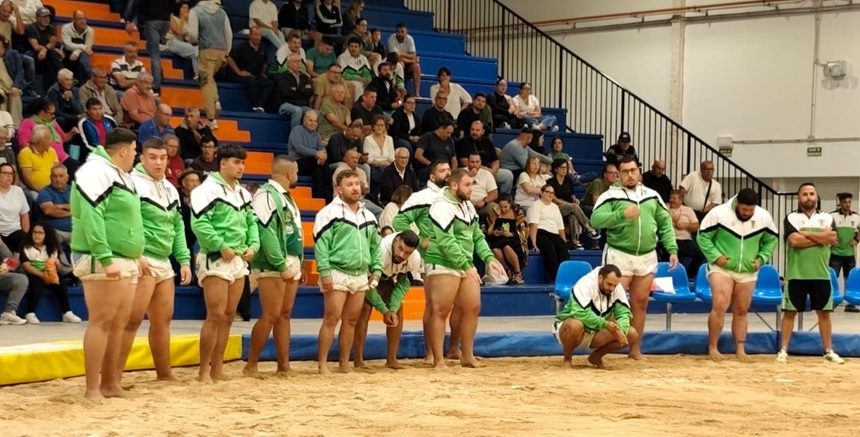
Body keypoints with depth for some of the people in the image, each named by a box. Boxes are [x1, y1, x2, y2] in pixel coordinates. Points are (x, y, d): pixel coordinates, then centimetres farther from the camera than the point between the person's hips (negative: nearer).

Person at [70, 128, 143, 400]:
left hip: (125, 261, 10)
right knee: (101, 322, -9)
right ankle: (92, 389, -7)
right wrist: (106, 258, -26)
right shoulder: (97, 171, -12)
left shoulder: (122, 175, 20)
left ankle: (110, 383, 18)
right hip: (103, 262, -10)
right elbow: (91, 218, -21)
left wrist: (135, 257, 21)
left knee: (119, 323, 11)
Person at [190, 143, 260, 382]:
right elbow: (199, 223, -19)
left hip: (239, 261, 8)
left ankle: (217, 368, 16)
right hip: (216, 260, -8)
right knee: (215, 315, -10)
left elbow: (252, 223, 20)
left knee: (228, 316, 10)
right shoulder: (207, 189, -10)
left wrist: (253, 245, 2)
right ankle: (204, 371, -5)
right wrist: (221, 247, -19)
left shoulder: (243, 194, 16)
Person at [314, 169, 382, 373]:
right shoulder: (330, 213, -6)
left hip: (361, 276, 6)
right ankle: (322, 364, -3)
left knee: (351, 320, 9)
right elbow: (321, 244, -10)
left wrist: (376, 270, 10)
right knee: (331, 319, -8)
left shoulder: (368, 216, 15)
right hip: (337, 274, -6)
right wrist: (324, 272, -16)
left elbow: (376, 245, 20)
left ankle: (344, 363, 17)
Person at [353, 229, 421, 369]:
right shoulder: (380, 251, -43)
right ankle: (358, 362, -17)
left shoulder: (415, 259, -26)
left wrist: (393, 310, -26)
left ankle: (391, 359, 1)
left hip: (386, 278, 5)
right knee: (365, 308, -21)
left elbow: (403, 284, -13)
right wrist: (384, 311, -30)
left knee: (398, 308, -7)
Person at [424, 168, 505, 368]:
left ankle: (467, 356, 19)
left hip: (466, 265, 9)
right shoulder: (442, 207, -15)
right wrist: (466, 266, -22)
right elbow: (446, 241, -21)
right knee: (440, 311, -4)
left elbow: (477, 236, 18)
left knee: (472, 308, 8)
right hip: (444, 264, -9)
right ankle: (438, 360, 0)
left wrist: (489, 258, 3)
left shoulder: (467, 205, 13)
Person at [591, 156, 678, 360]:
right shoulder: (611, 196, -4)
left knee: (640, 303, 10)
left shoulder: (652, 196, 11)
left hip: (647, 257, 5)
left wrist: (672, 249, 2)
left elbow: (665, 223, 13)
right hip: (619, 256, -4)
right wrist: (622, 214, -28)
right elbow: (595, 220, -17)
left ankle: (635, 349, 19)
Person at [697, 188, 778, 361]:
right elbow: (703, 237, -7)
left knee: (741, 311, 9)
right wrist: (715, 256, -18)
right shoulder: (719, 213, -15)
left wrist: (761, 258, -3)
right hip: (721, 268, -4)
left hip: (748, 272, 4)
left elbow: (772, 240, 10)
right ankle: (712, 347, -7)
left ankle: (740, 349, 14)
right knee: (720, 306, -17)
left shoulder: (764, 217, -5)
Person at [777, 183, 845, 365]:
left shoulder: (827, 218, 8)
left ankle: (829, 351, 15)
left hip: (821, 275, 2)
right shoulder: (791, 218, 0)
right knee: (790, 312, 1)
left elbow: (833, 238, -10)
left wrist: (805, 233, -11)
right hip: (796, 274, -2)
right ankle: (783, 350, 5)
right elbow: (794, 240, -16)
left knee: (824, 313, 8)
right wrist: (821, 237, -11)